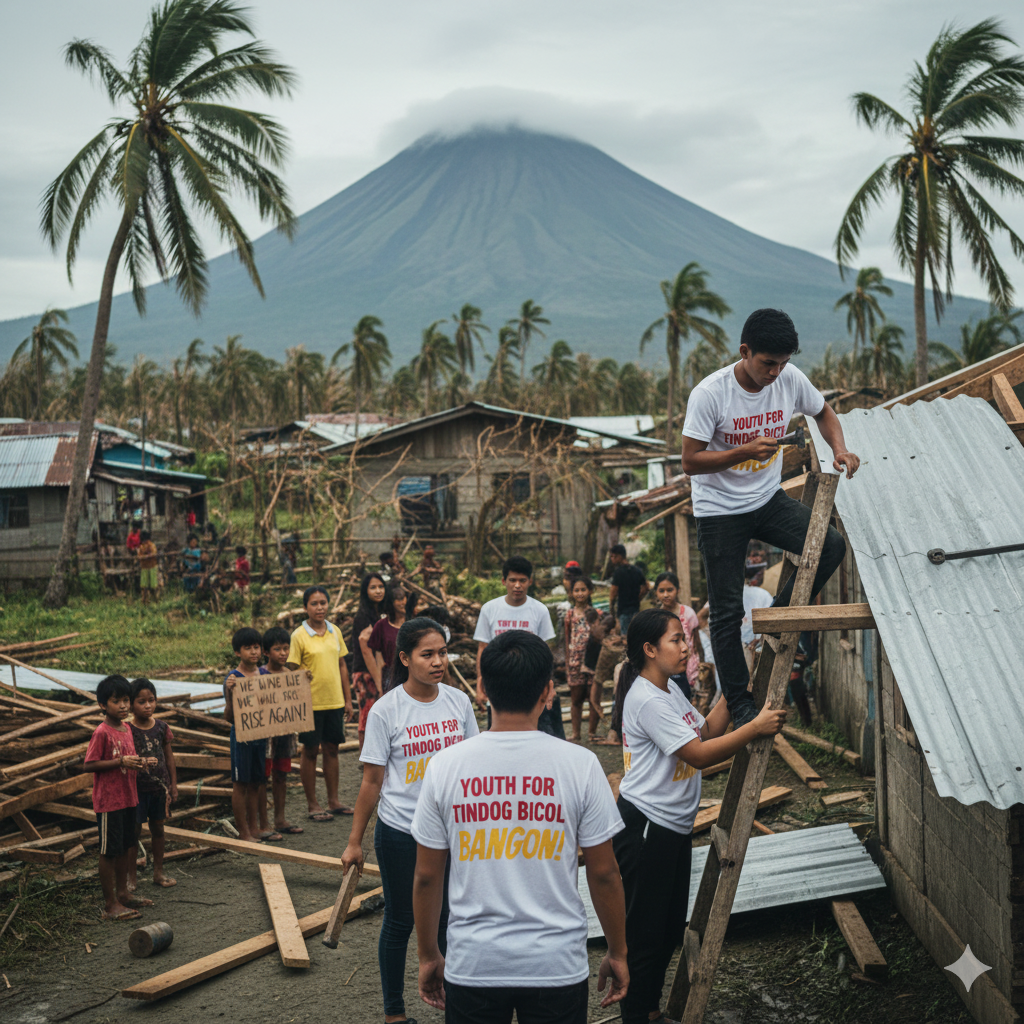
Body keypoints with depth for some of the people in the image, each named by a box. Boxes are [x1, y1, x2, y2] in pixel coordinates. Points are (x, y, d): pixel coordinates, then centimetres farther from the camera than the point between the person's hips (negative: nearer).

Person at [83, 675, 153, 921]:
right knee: (109, 851, 0)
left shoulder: (126, 729, 8)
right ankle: (110, 905, 7)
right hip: (108, 801, -8)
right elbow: (89, 765, -19)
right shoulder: (102, 732, -17)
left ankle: (123, 893, 30)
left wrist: (138, 762, 0)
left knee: (126, 847, 17)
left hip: (128, 797, 8)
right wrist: (121, 762, -24)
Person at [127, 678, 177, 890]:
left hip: (159, 786, 4)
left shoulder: (161, 727, 0)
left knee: (158, 827, 14)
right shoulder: (127, 730, -12)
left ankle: (158, 871, 27)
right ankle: (132, 876, 16)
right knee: (134, 831, 4)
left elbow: (169, 756, 8)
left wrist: (173, 784, 8)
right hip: (137, 788, -4)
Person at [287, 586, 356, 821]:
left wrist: (347, 699, 12)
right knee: (310, 751, 5)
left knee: (331, 749, 12)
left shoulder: (335, 632, 6)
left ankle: (333, 800, 23)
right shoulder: (299, 636, -9)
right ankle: (312, 805, 14)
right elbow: (291, 671, -7)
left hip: (335, 702, 5)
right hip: (311, 704, -5)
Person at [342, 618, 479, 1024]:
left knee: (447, 915, 11)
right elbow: (372, 781, -7)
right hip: (400, 834, -3)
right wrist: (354, 842, -3)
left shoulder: (458, 702, -2)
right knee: (400, 921, 10)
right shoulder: (386, 710, -12)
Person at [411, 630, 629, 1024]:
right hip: (557, 965, -1)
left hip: (471, 964, 1)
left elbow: (427, 877, 0)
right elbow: (603, 873, -4)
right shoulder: (580, 764, -10)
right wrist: (617, 954, 10)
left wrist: (428, 955, 14)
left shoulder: (445, 766, -6)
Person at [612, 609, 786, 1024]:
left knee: (672, 925, 18)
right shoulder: (647, 699, -21)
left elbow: (706, 730, 15)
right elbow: (700, 754, -23)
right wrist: (756, 727, -22)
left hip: (674, 826, 10)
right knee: (645, 928, -1)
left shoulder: (670, 689, 10)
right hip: (644, 828, -10)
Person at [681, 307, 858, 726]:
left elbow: (823, 412, 12)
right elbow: (690, 462, -19)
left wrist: (840, 450, -8)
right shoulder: (709, 393, -22)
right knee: (727, 612, -1)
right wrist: (747, 451, -31)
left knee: (831, 546, -16)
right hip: (719, 511, -4)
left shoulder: (790, 379, -9)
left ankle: (780, 616, 7)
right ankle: (738, 700, 13)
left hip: (769, 499, 4)